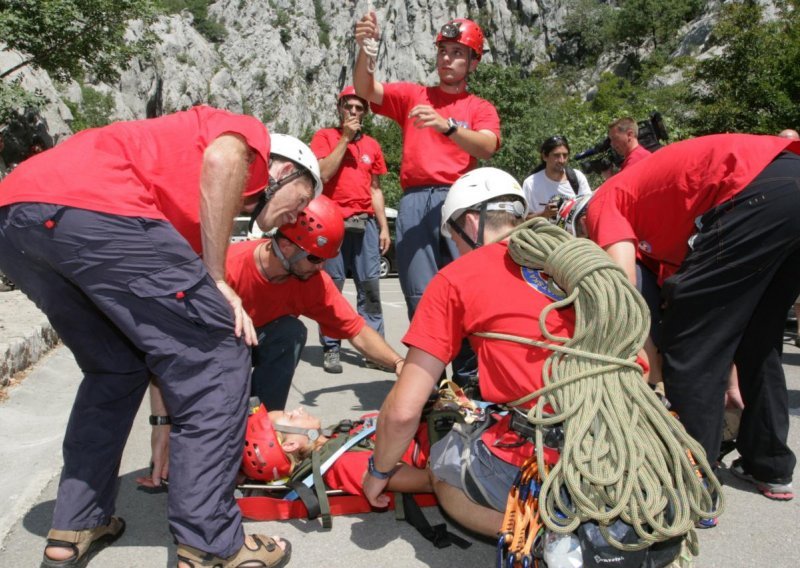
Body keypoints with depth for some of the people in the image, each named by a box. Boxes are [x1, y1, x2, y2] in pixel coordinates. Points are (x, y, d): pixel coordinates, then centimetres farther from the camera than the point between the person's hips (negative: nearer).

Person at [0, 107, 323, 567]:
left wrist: (167, 421, 37)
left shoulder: (203, 219, 34)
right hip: (92, 206, -10)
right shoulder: (251, 133, 18)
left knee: (116, 368, 25)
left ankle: (74, 530, 28)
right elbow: (223, 158, -10)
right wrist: (217, 282, -5)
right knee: (220, 354, 0)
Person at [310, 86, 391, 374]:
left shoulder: (372, 145, 17)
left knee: (370, 285, -1)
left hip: (365, 223, 3)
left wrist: (383, 227, 13)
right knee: (332, 285, -5)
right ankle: (331, 349, 1)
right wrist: (345, 137, -5)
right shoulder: (325, 136, 7)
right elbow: (323, 174, -9)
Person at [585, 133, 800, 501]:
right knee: (757, 342, 22)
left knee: (690, 344, 1)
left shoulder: (603, 205, 11)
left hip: (761, 193, -9)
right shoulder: (659, 225, 31)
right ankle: (770, 467, 31)